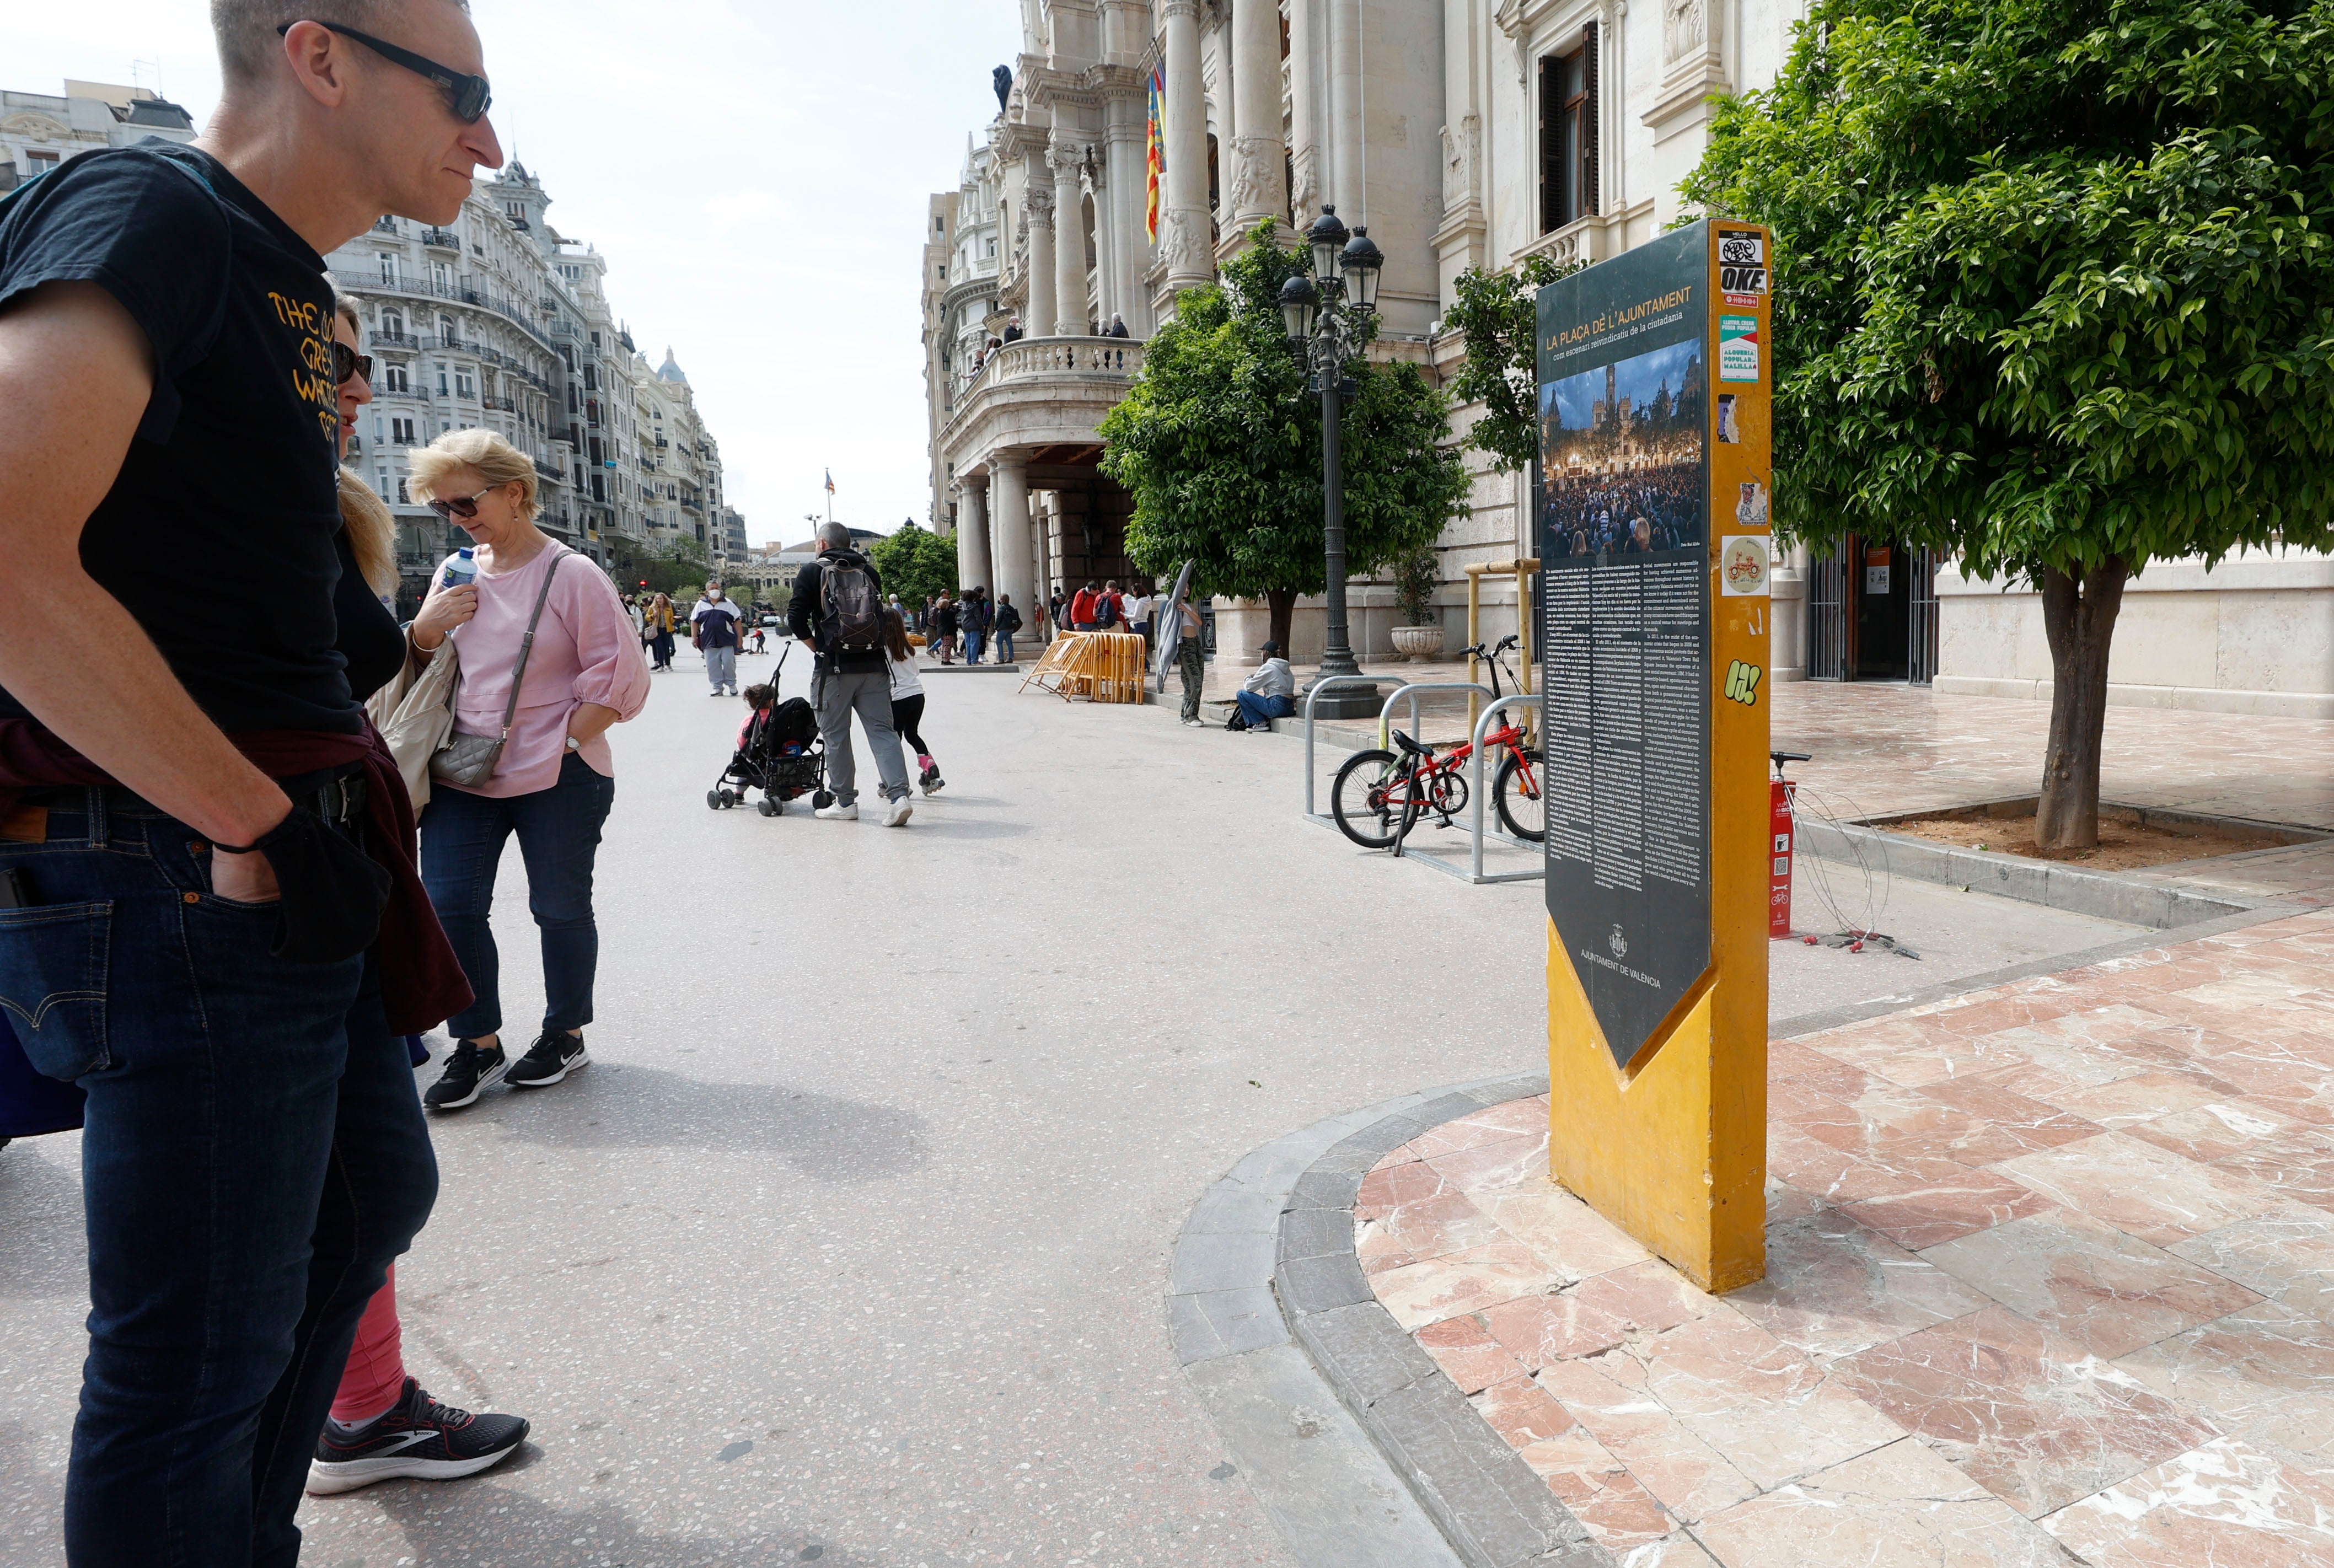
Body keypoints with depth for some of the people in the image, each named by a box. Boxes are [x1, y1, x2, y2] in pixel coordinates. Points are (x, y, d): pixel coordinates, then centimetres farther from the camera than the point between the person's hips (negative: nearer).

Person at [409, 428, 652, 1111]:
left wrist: (558, 746, -14)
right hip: (462, 774, 5)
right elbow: (425, 666, 20)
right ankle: (478, 1046, 15)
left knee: (559, 906, 8)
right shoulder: (457, 573, 9)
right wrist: (425, 631, -2)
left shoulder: (571, 575, -8)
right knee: (450, 904, 0)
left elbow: (620, 679, -9)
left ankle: (565, 1036, 25)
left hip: (557, 778, -5)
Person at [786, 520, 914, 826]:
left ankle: (845, 803, 13)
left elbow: (796, 619, -6)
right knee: (882, 730, 2)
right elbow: (881, 616, 12)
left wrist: (818, 647, 5)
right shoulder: (869, 571, 11)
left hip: (834, 667, -3)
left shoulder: (813, 572, 0)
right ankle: (898, 795, -11)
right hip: (874, 665, 3)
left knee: (836, 736, 8)